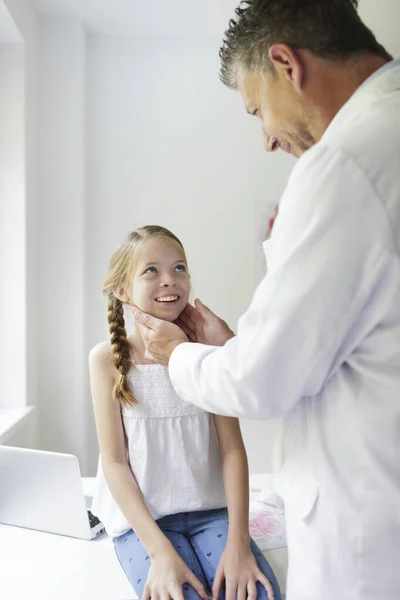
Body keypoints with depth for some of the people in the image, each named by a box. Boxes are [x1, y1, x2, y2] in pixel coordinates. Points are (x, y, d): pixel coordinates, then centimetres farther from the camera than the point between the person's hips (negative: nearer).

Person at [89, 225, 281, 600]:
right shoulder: (108, 358, -6)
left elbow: (232, 448, -4)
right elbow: (114, 461, -7)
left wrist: (238, 541, -15)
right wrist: (160, 551, -16)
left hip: (211, 511, 1)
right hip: (141, 518, -1)